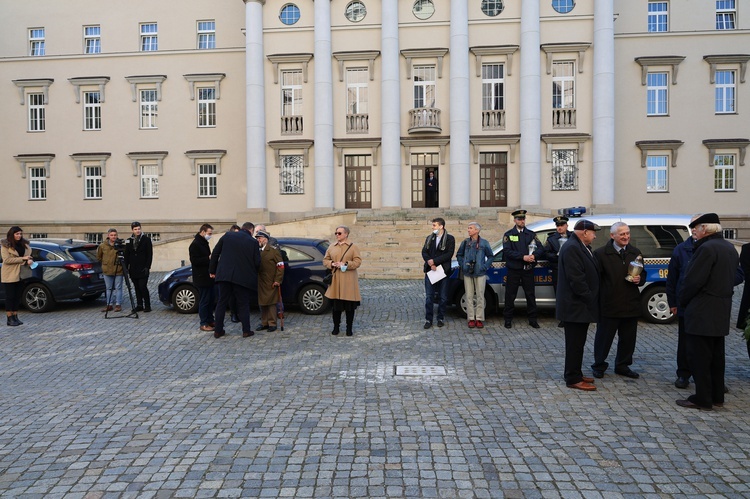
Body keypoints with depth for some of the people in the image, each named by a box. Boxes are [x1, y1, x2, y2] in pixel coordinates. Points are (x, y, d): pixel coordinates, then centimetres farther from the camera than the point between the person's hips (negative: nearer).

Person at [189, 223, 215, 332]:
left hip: (208, 277, 10)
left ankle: (210, 320, 24)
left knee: (211, 299, 14)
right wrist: (208, 258, -23)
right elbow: (194, 261, -21)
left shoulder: (204, 243, 16)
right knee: (204, 301, -4)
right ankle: (204, 324, 2)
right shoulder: (195, 244, -14)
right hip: (201, 278, -10)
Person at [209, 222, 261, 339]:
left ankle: (218, 330, 14)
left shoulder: (227, 236, 3)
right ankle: (246, 330, 9)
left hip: (224, 275, 2)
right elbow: (257, 262, -5)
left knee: (222, 303, 11)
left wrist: (212, 270, 12)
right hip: (242, 277, -2)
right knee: (243, 304, 9)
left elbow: (215, 253, 5)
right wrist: (253, 272, 17)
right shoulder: (253, 242, -5)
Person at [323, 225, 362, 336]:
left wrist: (345, 264, -17)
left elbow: (358, 262, -4)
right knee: (335, 305, 5)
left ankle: (349, 328, 13)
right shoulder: (331, 247, 12)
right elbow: (325, 260, 15)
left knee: (349, 306, 1)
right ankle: (336, 327, 19)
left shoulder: (353, 247, 1)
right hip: (335, 279, 3)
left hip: (348, 281, -3)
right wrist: (332, 264, -6)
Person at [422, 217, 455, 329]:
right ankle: (428, 320, 5)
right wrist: (430, 264, -10)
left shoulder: (450, 239, -1)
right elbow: (424, 252, 6)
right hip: (430, 270, 3)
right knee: (428, 297, 0)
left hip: (443, 271, -3)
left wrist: (434, 261, -14)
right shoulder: (429, 238, 12)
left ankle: (441, 318, 16)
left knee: (443, 297, 5)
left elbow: (449, 254, -11)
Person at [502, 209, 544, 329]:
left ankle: (532, 319, 16)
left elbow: (540, 248, 3)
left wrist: (534, 256, -19)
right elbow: (507, 251, -11)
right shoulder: (508, 235, 3)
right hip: (513, 270, -2)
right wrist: (523, 257, -20)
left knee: (530, 295, 6)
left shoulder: (531, 234, 10)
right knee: (510, 295, 3)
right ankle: (508, 319, 13)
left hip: (528, 270, 2)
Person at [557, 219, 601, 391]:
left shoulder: (582, 247, 14)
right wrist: (589, 299, -17)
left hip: (581, 306, 10)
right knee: (575, 343, -2)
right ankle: (573, 379, 6)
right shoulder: (571, 248, -19)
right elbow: (576, 279, -24)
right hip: (575, 306, -10)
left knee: (577, 343, 16)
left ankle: (576, 374, 26)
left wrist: (591, 300, 11)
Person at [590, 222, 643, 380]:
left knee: (628, 337, 13)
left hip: (630, 304, 5)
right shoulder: (601, 253, -8)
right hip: (609, 305, -5)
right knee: (604, 337, 7)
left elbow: (642, 274, 19)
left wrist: (639, 280, -5)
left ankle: (622, 366, 30)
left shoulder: (636, 253, 9)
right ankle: (599, 365, 23)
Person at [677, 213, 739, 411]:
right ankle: (717, 396, 24)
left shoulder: (707, 248, -18)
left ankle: (703, 399, 3)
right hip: (722, 312, 10)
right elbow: (732, 278, 16)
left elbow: (693, 281, -20)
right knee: (716, 355, 16)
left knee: (699, 357, -2)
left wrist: (683, 302, -5)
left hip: (702, 312, -10)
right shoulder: (730, 248, 12)